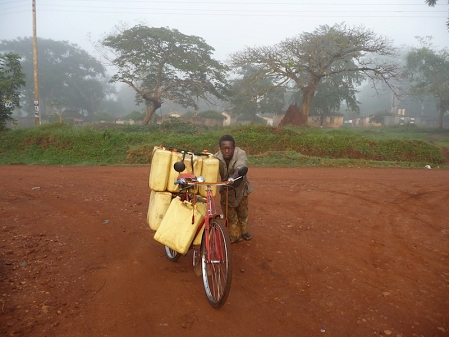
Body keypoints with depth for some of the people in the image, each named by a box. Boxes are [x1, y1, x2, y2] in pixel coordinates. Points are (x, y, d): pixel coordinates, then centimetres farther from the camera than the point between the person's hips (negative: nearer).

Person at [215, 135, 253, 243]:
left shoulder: (241, 154, -32)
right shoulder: (217, 158, -26)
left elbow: (239, 169, -49)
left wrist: (232, 178, -69)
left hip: (240, 187, 0)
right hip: (226, 189, 1)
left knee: (242, 212, 15)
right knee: (230, 214, 6)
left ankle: (244, 231, 38)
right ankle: (235, 235, 25)